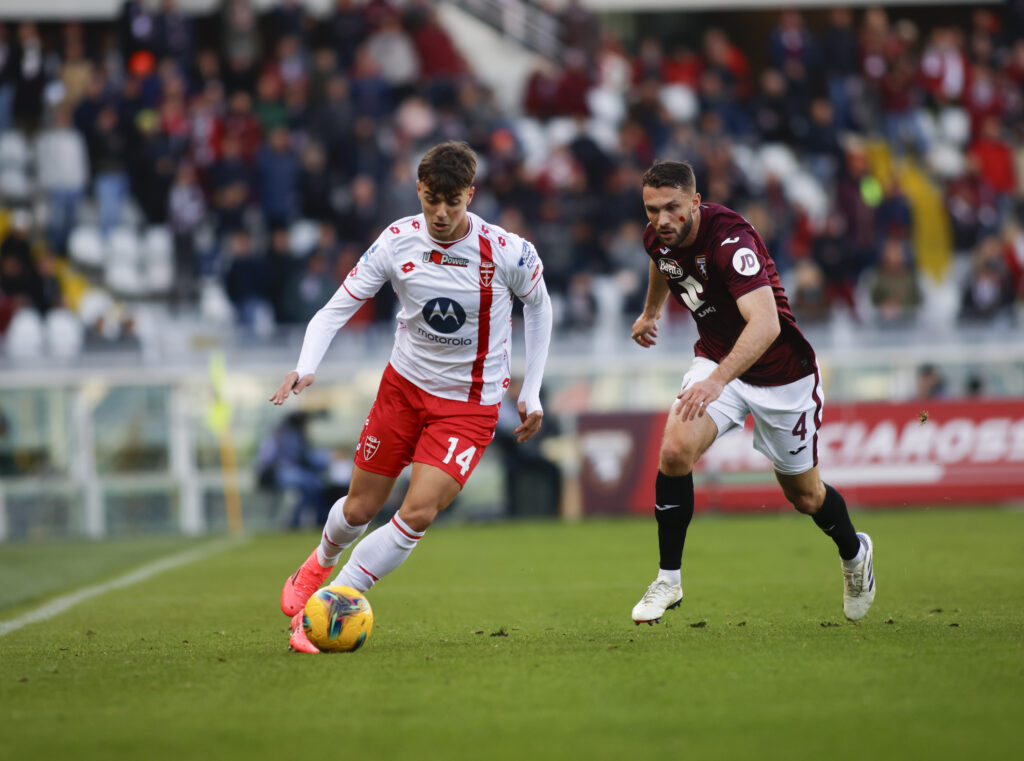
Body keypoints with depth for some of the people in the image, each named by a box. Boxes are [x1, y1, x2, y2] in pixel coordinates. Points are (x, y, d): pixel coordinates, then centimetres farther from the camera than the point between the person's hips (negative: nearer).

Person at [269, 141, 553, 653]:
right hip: (404, 385, 2)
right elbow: (336, 310, -9)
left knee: (418, 514, -19)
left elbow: (538, 307, 3)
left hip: (470, 404, -2)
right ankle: (322, 562, 47)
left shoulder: (508, 252, -18)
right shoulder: (397, 242, -14)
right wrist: (305, 369, -27)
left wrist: (530, 394, 2)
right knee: (360, 508, 12)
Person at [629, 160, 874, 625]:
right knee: (675, 450, -22)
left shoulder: (731, 239, -33)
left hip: (781, 374, -5)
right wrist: (650, 312, 35)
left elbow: (766, 323, -46)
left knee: (804, 495, 11)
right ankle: (668, 580, -8)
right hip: (717, 361, 5)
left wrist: (717, 379, -59)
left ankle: (854, 554, 44)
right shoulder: (659, 237, -10)